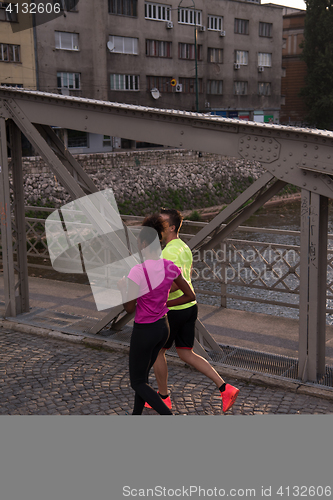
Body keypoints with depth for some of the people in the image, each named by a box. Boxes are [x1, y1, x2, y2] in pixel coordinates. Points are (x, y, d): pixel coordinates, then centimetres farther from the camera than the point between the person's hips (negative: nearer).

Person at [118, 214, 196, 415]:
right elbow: (190, 296, -2)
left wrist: (122, 288, 1)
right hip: (163, 327, 7)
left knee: (137, 383, 12)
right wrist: (164, 304, 6)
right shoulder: (171, 267, -8)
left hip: (144, 331, -7)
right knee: (142, 375, 25)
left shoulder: (137, 272, -26)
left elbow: (129, 308, -16)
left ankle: (169, 417, -2)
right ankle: (136, 416, 38)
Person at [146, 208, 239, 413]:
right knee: (186, 354, 15)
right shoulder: (184, 247, 11)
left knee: (157, 351, 12)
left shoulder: (170, 251, -20)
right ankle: (225, 388, 9)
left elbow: (177, 283, -31)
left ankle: (163, 397, 27)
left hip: (174, 310, -9)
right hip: (190, 306, 9)